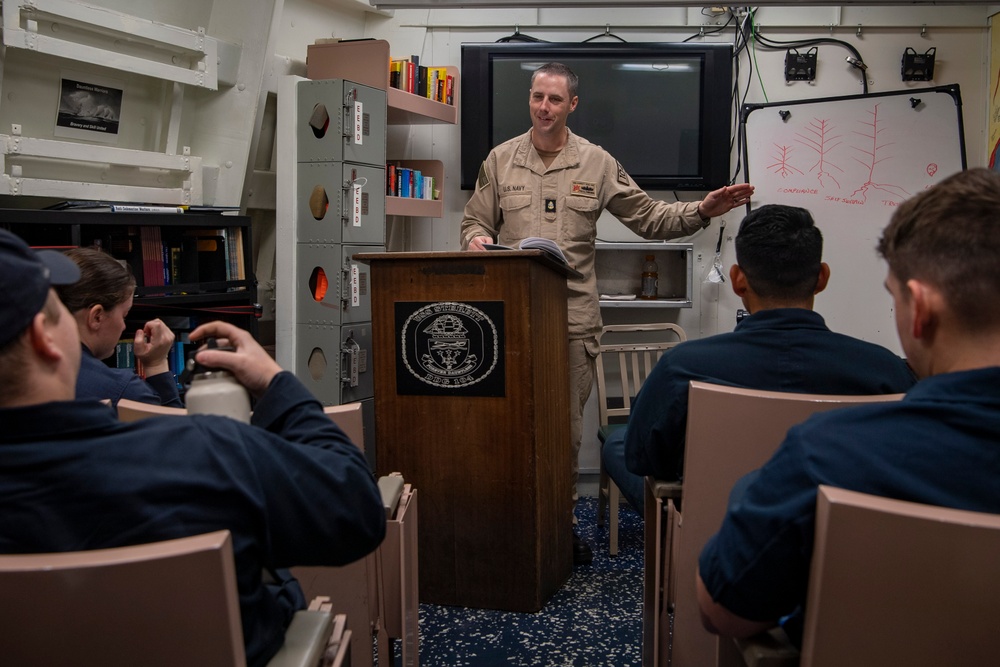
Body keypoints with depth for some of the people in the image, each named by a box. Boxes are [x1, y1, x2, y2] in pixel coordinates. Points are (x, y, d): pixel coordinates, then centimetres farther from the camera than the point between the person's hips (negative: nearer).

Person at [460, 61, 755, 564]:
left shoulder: (597, 163, 7)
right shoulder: (501, 160, 9)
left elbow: (649, 218, 7)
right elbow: (477, 221, 14)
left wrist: (703, 210, -6)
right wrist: (476, 239, -10)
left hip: (573, 314, 0)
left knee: (568, 425, 6)